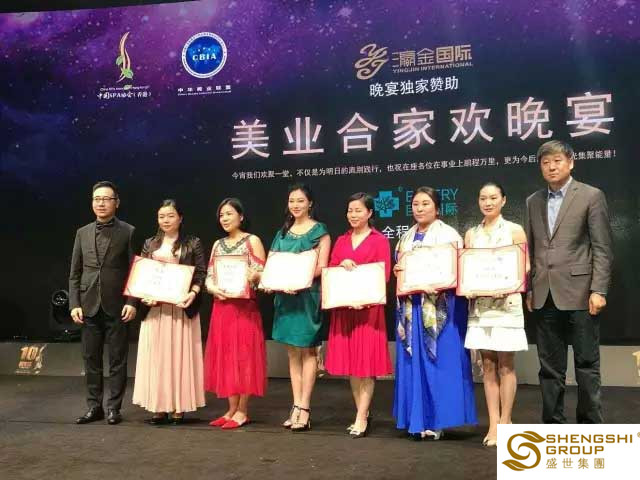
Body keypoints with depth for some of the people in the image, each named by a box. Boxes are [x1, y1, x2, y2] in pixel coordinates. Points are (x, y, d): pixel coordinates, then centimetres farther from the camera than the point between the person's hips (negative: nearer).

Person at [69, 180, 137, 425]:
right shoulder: (82, 233, 11)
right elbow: (74, 273, 10)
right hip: (89, 305, 3)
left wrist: (132, 302, -11)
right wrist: (74, 304, 1)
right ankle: (94, 406, 19)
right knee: (91, 359, 8)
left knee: (117, 359, 3)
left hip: (116, 306, -3)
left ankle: (113, 407, 12)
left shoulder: (128, 232, 0)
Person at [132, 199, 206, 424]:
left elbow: (201, 273, -1)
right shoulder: (150, 244, 13)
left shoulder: (193, 243, 3)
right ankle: (159, 407, 10)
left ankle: (179, 407, 6)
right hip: (154, 307, 3)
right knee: (156, 355, 3)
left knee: (179, 354, 0)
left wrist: (193, 293, -19)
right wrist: (143, 295, -7)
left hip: (181, 307, -3)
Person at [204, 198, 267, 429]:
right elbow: (209, 278, 10)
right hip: (221, 307, 6)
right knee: (225, 357, 7)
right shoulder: (218, 245, 14)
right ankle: (232, 409, 17)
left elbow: (261, 275, -8)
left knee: (243, 356, -2)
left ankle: (242, 412, 6)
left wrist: (247, 279, -27)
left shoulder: (252, 241, -2)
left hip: (244, 307, -6)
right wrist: (214, 289, -10)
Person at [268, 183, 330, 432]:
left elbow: (321, 266, -8)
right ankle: (296, 405, 13)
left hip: (308, 295, -6)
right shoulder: (283, 232, 16)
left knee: (307, 350, -3)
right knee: (293, 352, 8)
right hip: (284, 296, 6)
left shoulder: (319, 231, 0)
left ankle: (304, 408, 0)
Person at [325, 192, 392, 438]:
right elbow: (330, 270, 11)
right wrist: (342, 264, -9)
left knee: (366, 362, -4)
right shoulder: (341, 241, 15)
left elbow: (384, 274, -4)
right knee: (350, 362, 7)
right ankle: (362, 413, 19)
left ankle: (361, 419, 1)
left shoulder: (379, 241, 1)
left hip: (368, 307, -5)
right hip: (343, 307, 5)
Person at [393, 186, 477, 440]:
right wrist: (397, 271, -2)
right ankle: (417, 419, 15)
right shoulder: (406, 238, 16)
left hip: (440, 307, -5)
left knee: (438, 362, -3)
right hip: (411, 306, 6)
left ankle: (436, 419, 5)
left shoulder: (448, 235, -2)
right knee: (412, 361, 6)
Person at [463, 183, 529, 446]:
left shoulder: (515, 230, 2)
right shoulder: (471, 234, 12)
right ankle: (493, 423, 13)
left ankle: (505, 422, 12)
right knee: (488, 366, 6)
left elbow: (525, 266, -2)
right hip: (479, 304, 3)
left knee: (505, 366, 2)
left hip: (506, 303, -3)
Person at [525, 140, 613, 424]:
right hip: (545, 296, 4)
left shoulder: (591, 196, 0)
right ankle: (553, 424, 20)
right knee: (550, 366, 9)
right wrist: (529, 289, 9)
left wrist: (599, 290, -11)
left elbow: (602, 248, -5)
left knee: (587, 363, 4)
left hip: (579, 293, -4)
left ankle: (590, 424, 15)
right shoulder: (534, 202, 13)